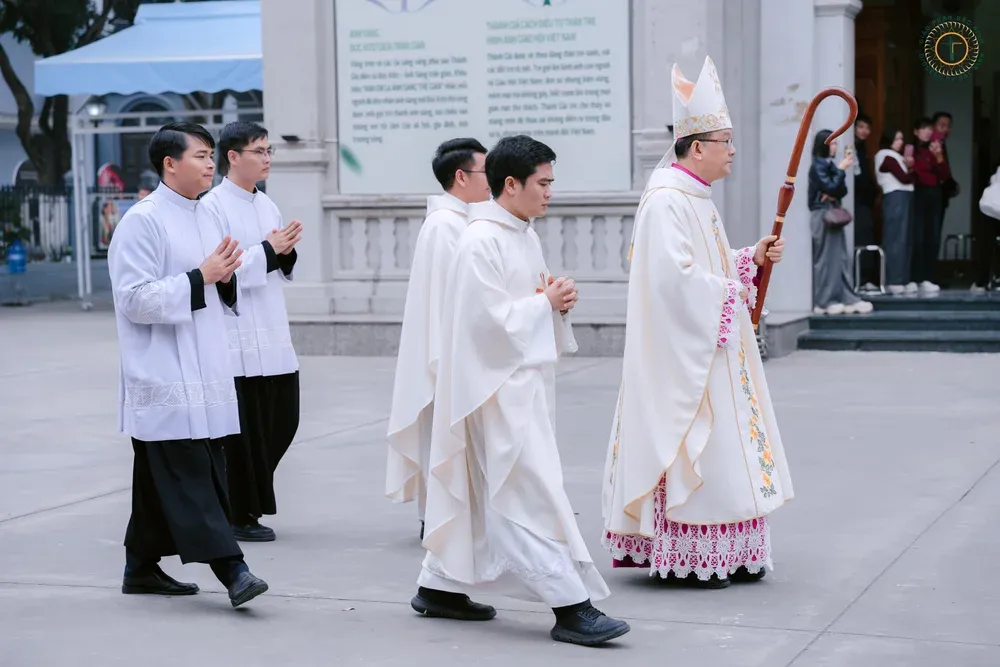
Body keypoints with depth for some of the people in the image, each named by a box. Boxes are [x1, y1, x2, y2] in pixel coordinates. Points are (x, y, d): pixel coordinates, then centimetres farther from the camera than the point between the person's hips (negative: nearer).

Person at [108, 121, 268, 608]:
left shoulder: (204, 217, 16)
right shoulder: (142, 221, -10)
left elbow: (224, 298, 24)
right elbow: (135, 300, -16)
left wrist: (226, 277, 1)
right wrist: (199, 277, -17)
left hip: (203, 373, 8)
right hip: (165, 380, -8)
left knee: (160, 478, 14)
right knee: (189, 474, -10)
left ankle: (143, 568, 22)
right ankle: (230, 568, -14)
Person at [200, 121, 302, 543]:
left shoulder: (267, 205, 15)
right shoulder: (213, 207, -10)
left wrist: (286, 253, 0)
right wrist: (268, 251, -16)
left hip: (275, 339, 8)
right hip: (238, 342, -8)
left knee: (282, 421, 11)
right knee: (243, 432, 0)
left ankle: (250, 504, 27)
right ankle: (240, 515, 12)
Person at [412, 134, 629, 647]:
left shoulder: (525, 236, 12)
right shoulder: (481, 243, -16)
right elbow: (492, 319, -20)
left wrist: (557, 300, 1)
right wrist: (546, 302, -11)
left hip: (523, 381, 10)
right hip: (498, 385, -10)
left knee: (480, 489, 15)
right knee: (533, 492, -9)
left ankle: (439, 586, 25)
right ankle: (570, 606, -8)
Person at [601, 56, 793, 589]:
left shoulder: (696, 198, 14)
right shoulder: (665, 201, -18)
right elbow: (675, 276, -25)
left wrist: (752, 257, 8)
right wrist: (730, 292, -14)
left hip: (712, 343, 11)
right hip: (683, 348, -11)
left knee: (719, 445, 12)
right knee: (690, 447, -6)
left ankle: (721, 556, 19)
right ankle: (682, 560, 2)